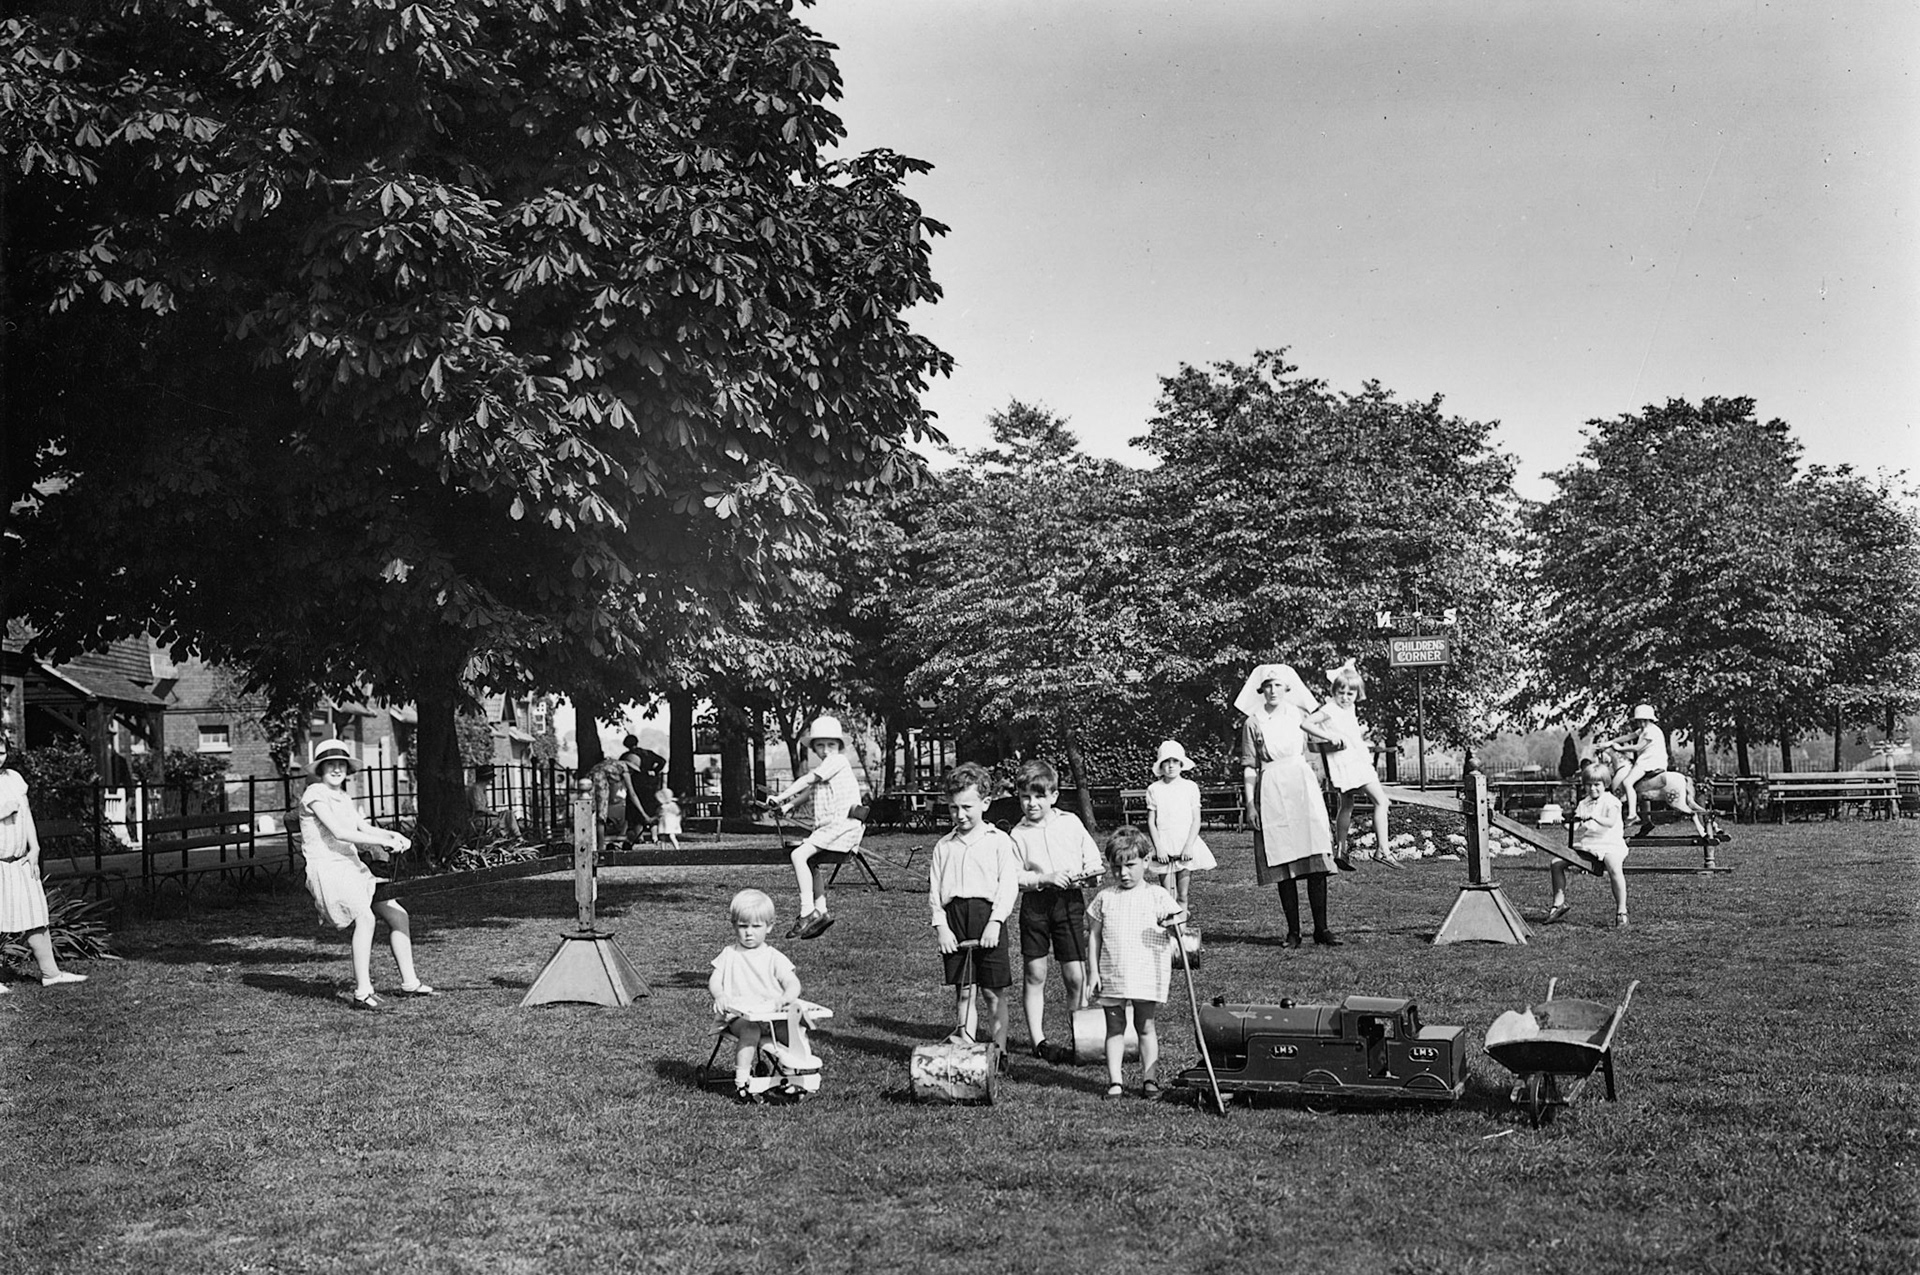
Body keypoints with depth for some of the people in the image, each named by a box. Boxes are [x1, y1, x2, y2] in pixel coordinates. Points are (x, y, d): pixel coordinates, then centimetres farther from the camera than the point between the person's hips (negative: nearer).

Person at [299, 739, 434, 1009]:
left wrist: (393, 836, -5)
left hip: (352, 867, 9)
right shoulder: (315, 794, -7)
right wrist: (384, 841, -19)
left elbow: (364, 828, 15)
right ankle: (362, 992, -31)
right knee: (365, 916, -30)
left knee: (397, 914, 3)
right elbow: (339, 833, -17)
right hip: (326, 868, -9)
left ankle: (409, 982, 14)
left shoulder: (344, 798, 20)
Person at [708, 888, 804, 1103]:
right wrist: (719, 995, -18)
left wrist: (785, 998, -25)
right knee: (750, 1031, -35)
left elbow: (793, 983, -1)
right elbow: (714, 981, 6)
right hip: (737, 1014, -1)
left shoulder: (774, 957, 9)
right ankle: (741, 1082, -32)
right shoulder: (729, 954, 13)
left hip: (771, 1014, 1)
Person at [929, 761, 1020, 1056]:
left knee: (993, 992, 2)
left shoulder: (999, 841, 3)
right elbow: (934, 890, 10)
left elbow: (1009, 885, -3)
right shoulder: (943, 846, 12)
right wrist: (941, 927, -2)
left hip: (987, 915, -2)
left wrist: (995, 923, -13)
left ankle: (999, 1050, 11)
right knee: (962, 991, 5)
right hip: (954, 919, 3)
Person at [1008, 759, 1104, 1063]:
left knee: (1076, 976, -1)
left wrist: (1086, 874, -8)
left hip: (1070, 901, 0)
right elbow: (1014, 878, -4)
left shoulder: (1071, 822, 6)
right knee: (1035, 974, 3)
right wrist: (1046, 878, -17)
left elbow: (1095, 861, 12)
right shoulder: (1019, 834, 1)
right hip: (1035, 903, 0)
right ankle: (1038, 1040, 12)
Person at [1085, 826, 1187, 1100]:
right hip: (1111, 975, 2)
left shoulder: (1157, 895, 1)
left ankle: (1150, 1078, 11)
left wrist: (1174, 919, -30)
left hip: (1147, 974, -2)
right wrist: (1093, 970, 2)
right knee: (1114, 1026, 6)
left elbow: (1178, 914, -5)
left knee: (1145, 1026, 4)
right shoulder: (1105, 898, 6)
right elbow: (1094, 935, 8)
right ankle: (1114, 1081, 9)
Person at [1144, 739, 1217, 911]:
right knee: (1168, 896, -4)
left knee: (1182, 895, 1)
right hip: (1164, 847, 0)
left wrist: (1188, 846, -10)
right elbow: (1151, 822, 3)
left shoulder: (1190, 787, 4)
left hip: (1186, 847, 0)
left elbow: (1196, 820, 1)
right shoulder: (1154, 789, 4)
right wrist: (1158, 847, -8)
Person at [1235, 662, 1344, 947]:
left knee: (1316, 858, -6)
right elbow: (1248, 766, 4)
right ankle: (1293, 931, 3)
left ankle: (1321, 928, -4)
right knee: (1282, 864, -3)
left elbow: (1309, 726, 34)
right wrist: (1250, 803, -3)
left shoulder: (1295, 714, 11)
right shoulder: (1252, 723, 4)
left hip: (1301, 785, 2)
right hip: (1270, 791, -2)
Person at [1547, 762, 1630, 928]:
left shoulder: (1611, 801, -2)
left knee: (1615, 868, -37)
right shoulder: (1583, 804, 18)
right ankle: (1559, 902, 6)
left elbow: (1610, 822, -20)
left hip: (1609, 844, -7)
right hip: (1584, 845, 7)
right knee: (1556, 863, -5)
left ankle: (1621, 911, -30)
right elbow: (1576, 828, 19)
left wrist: (1593, 816, -33)